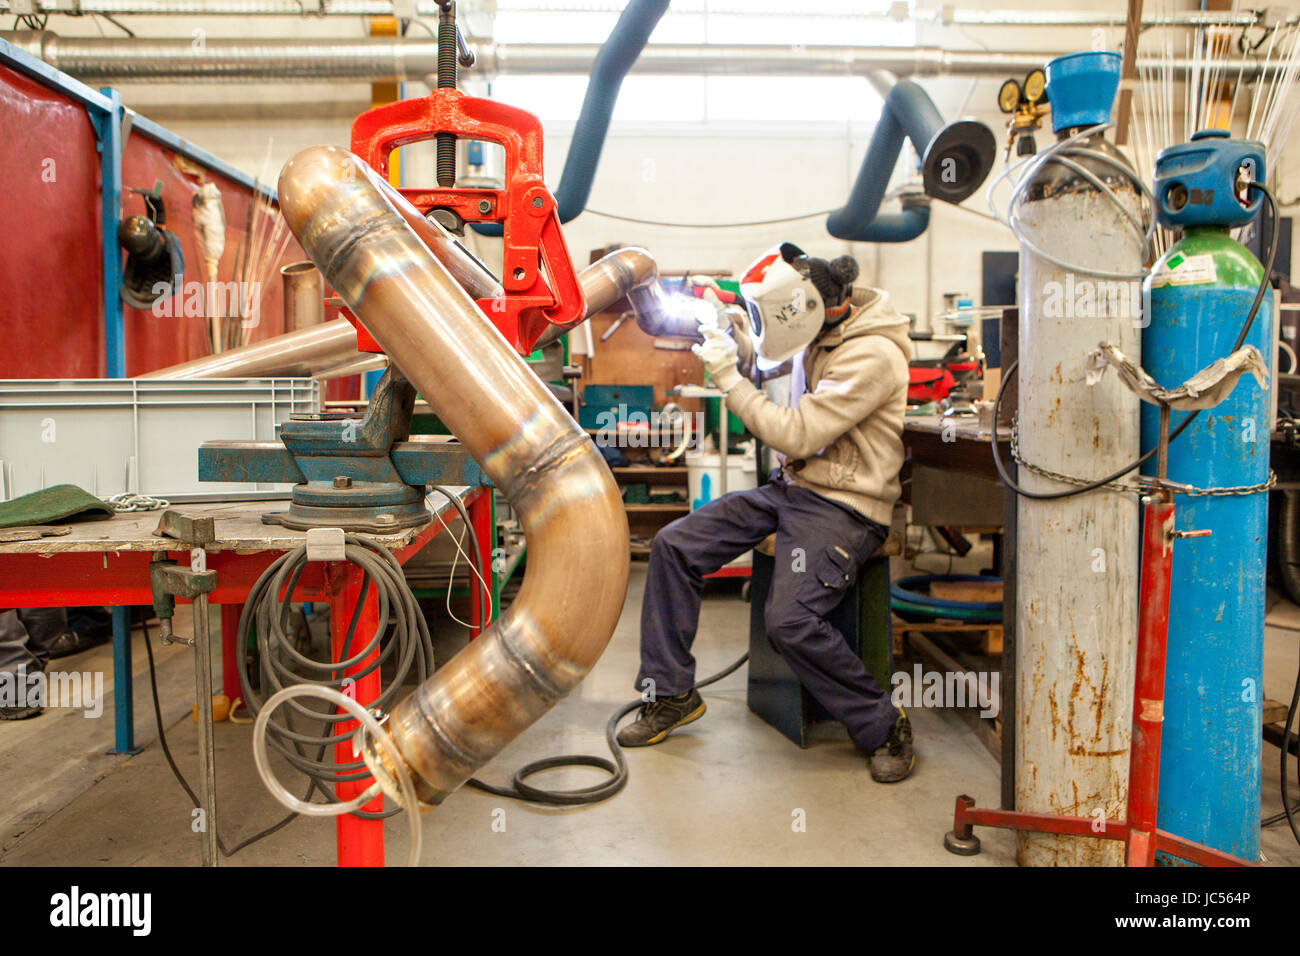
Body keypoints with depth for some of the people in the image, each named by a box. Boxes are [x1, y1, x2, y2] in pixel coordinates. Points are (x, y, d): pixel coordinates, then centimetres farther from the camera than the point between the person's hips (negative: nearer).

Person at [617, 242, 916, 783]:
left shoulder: (872, 357, -19)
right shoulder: (819, 332, 7)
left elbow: (795, 435, -23)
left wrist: (728, 376, -18)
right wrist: (742, 339, 8)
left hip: (844, 507, -8)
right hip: (791, 486, 9)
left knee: (789, 619, -28)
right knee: (674, 545, -3)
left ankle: (883, 727, -2)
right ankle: (670, 695, 10)